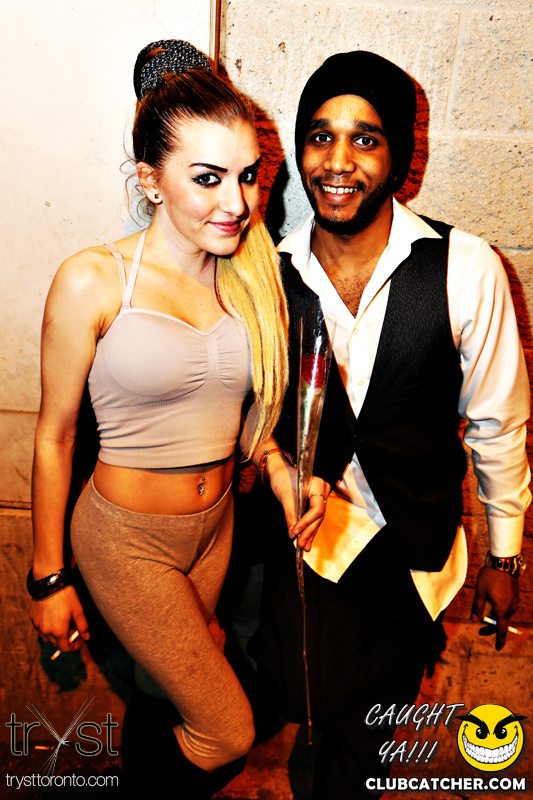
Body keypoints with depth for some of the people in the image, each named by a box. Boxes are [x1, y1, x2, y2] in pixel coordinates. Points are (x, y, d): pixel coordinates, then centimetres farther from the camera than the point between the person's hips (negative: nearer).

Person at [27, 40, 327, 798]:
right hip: (127, 536, -5)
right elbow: (54, 438, -9)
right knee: (229, 734, 6)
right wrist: (49, 577, -3)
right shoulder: (93, 281, -17)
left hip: (217, 527, 5)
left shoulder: (250, 276, -2)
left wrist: (278, 466, -9)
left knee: (163, 685, 27)